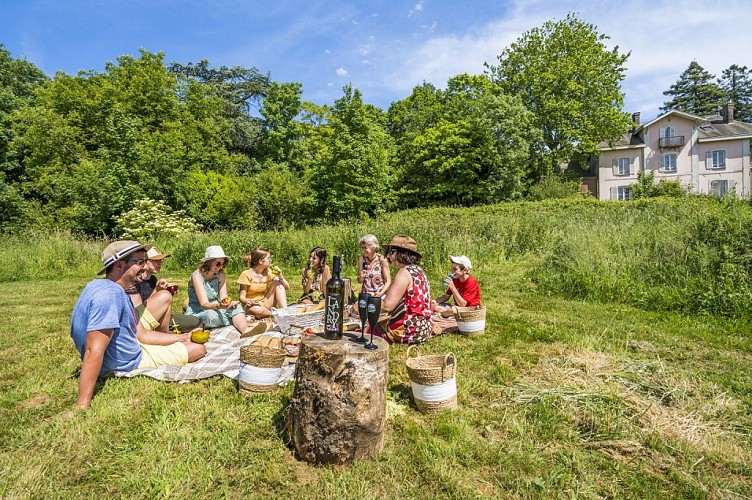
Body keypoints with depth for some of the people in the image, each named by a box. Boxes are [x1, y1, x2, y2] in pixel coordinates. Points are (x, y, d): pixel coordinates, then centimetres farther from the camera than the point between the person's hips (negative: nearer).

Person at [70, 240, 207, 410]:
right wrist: (82, 406, -37)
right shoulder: (110, 293, -30)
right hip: (128, 364, -10)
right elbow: (94, 351, -36)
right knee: (198, 349, 1)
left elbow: (142, 334, 8)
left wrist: (183, 337, 9)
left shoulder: (119, 292, 4)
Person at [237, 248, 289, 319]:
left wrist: (280, 276, -16)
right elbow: (242, 297, -10)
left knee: (278, 282, -12)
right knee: (257, 310, -40)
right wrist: (248, 302, -32)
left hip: (265, 304, 5)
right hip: (252, 306, -4)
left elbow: (287, 287, 2)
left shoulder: (268, 272, 2)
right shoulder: (246, 274, -10)